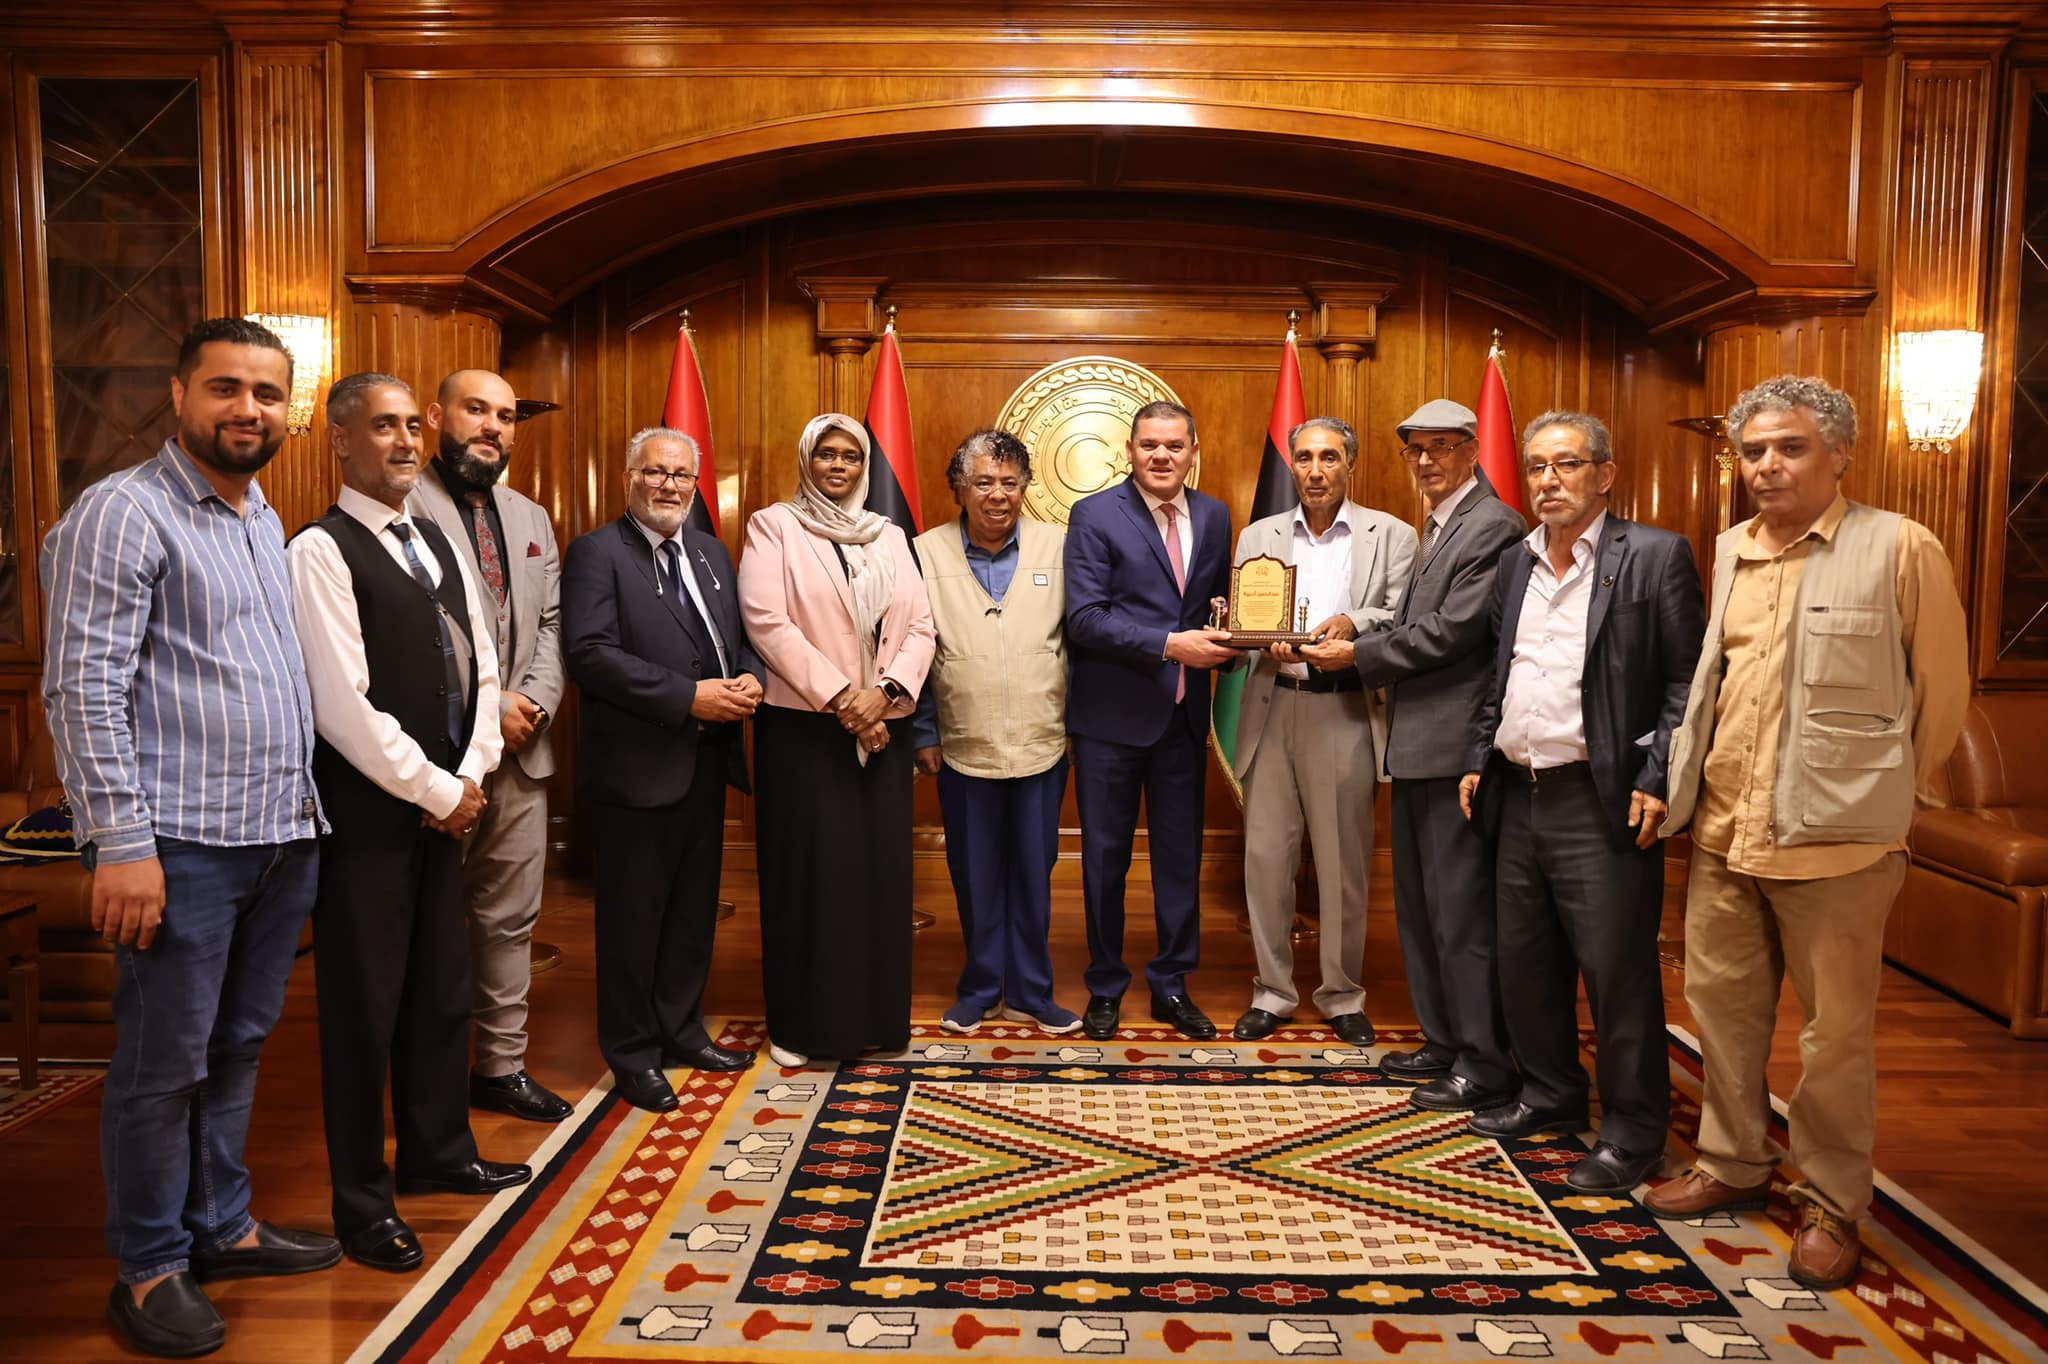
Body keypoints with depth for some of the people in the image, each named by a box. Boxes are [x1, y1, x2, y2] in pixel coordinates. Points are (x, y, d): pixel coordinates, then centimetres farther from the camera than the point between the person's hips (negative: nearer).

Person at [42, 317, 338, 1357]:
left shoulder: (265, 520, 15)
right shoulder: (123, 513, -9)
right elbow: (84, 686, -14)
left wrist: (304, 802, 15)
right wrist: (121, 842, -19)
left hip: (281, 835, 7)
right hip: (182, 843, -7)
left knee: (237, 1048, 17)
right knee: (164, 1066, 5)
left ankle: (221, 1227, 32)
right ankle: (149, 1269, 21)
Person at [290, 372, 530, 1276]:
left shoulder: (437, 545, 13)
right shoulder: (322, 551, -11)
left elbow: (481, 671, 12)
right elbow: (345, 707, -18)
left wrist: (470, 777, 0)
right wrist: (438, 793, -13)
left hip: (443, 807, 7)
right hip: (365, 813, -7)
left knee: (443, 990, 16)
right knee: (365, 1004, 4)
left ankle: (437, 1152, 34)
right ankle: (362, 1202, 19)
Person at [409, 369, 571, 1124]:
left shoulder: (530, 518, 16)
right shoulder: (405, 508, -9)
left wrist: (536, 701, -3)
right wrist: (487, 709, -14)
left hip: (520, 750, 7)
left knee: (511, 919, 13)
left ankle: (502, 1066, 25)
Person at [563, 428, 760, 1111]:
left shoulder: (712, 553, 13)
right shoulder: (597, 553, -8)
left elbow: (742, 637, 17)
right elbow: (590, 653, -19)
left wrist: (750, 678, -7)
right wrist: (689, 697, -23)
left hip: (707, 762, 7)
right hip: (638, 765, -7)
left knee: (694, 907, 17)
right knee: (634, 914, 6)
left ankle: (682, 1030, 33)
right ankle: (632, 1052, 21)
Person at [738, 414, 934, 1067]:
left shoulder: (889, 536, 14)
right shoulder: (773, 526, 2)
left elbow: (920, 626, 6)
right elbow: (766, 621, -10)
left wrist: (886, 690, -12)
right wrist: (838, 697, -15)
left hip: (881, 726, 4)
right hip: (804, 726, -4)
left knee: (881, 868, 6)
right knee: (808, 871, 0)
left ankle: (875, 1014, 18)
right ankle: (801, 1022, 13)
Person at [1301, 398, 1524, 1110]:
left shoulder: (1492, 525, -11)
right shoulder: (1435, 527, 19)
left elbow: (1452, 630, -19)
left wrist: (1360, 654, -10)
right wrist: (1349, 645, 1)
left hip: (1455, 746, -10)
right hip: (1415, 745, 10)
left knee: (1461, 909, -3)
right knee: (1418, 904, 17)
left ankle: (1484, 1065, 9)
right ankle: (1443, 1040, 30)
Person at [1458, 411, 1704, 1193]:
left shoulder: (1655, 556, -5)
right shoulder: (1515, 563, 13)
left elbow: (1687, 681, -8)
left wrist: (1658, 780, -15)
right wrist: (1481, 760, 12)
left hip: (1602, 801, -7)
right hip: (1519, 795, 7)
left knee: (1618, 973, 0)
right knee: (1526, 961, 16)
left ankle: (1633, 1135, 15)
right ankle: (1551, 1097, 33)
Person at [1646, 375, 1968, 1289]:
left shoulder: (1899, 549, -7)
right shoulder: (1730, 552, 10)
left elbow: (1942, 693, -1)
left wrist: (1884, 796, 6)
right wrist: (1690, 784, 15)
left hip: (1833, 841, -5)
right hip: (1724, 831, 6)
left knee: (1835, 1031, 6)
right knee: (1719, 1002, 14)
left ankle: (1832, 1205, 23)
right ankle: (1733, 1165, 32)